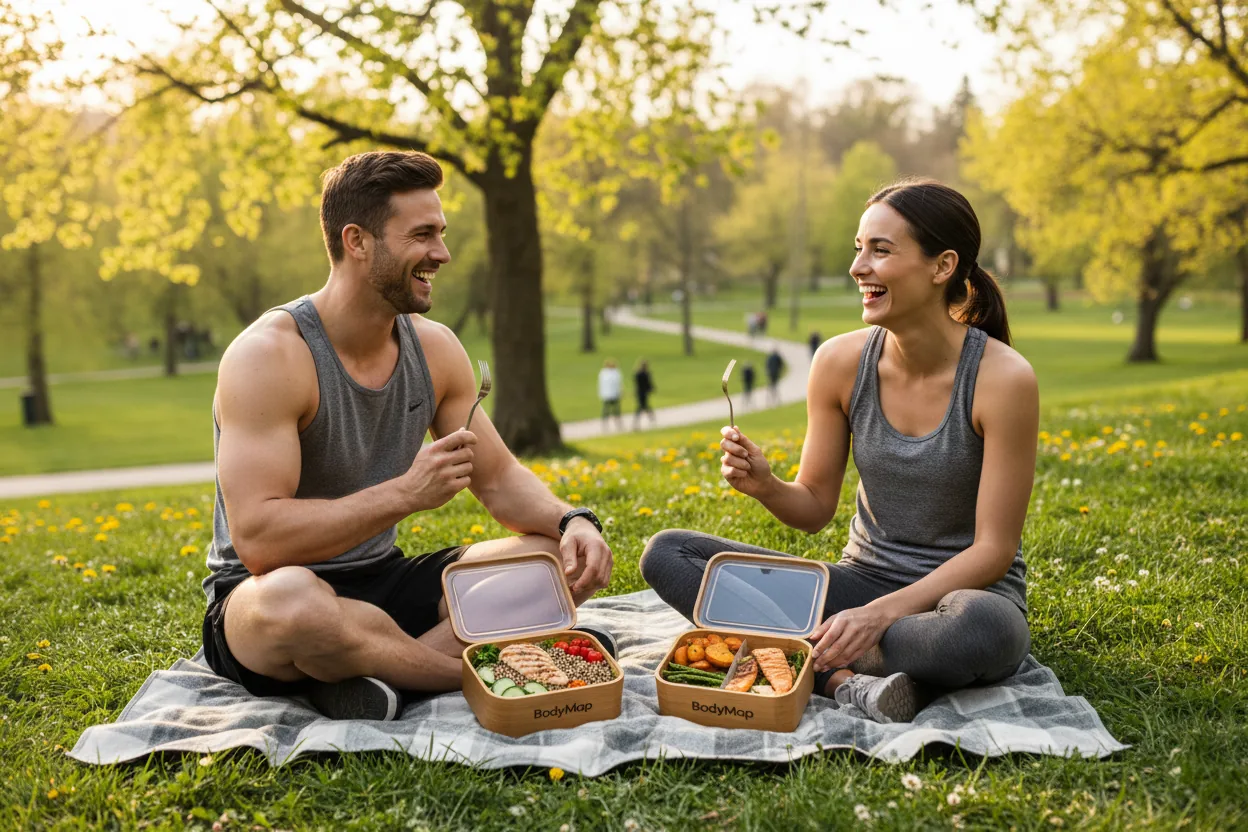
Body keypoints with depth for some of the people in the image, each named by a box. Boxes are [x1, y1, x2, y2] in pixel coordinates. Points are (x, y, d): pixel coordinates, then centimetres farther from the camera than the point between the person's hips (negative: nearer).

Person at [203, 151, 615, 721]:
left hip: (381, 586, 7)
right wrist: (406, 492, -31)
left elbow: (500, 478, 7)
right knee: (290, 600, -43)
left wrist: (572, 520, -14)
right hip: (258, 595, -6)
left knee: (570, 559, -8)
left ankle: (367, 670, -21)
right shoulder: (268, 355, -19)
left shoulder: (433, 348, 2)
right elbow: (257, 538, -28)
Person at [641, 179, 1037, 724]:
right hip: (864, 578, 5)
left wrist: (881, 613, -27)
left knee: (982, 628, -43)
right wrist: (764, 486, -19)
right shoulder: (841, 362, -5)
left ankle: (806, 652, -19)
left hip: (968, 592, -4)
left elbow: (993, 548, -16)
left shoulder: (1002, 378, -17)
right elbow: (815, 508, 4)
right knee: (667, 554, -12)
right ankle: (844, 679, -25)